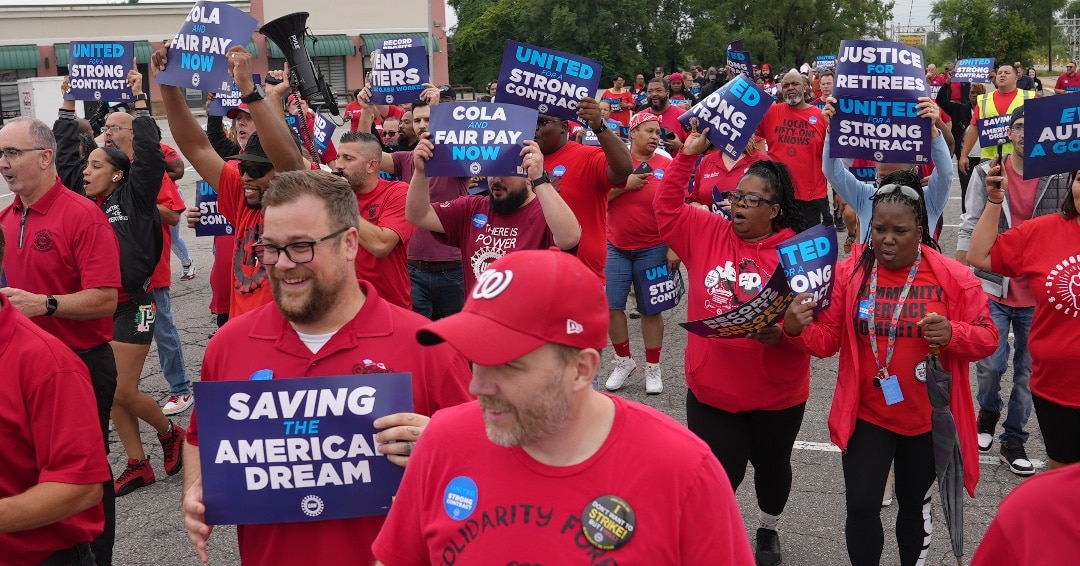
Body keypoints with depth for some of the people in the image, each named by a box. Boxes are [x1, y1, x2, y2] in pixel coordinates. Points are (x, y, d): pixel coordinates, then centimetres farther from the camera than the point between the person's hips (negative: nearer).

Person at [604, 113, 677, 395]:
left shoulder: (667, 166, -3)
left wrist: (673, 248, -8)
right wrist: (625, 185, -16)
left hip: (653, 249, -1)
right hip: (616, 248, 1)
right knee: (611, 306, 3)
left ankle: (653, 368, 17)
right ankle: (624, 360, 22)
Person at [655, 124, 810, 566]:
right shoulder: (706, 233, -1)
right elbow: (666, 206, 0)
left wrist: (783, 333, -33)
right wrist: (689, 153, -7)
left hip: (776, 395, -1)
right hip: (710, 390, 1)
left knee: (772, 466, 23)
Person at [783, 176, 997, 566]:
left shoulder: (952, 277, -11)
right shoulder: (849, 273, -8)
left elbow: (987, 338, -7)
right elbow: (827, 340, -5)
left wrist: (952, 333, -28)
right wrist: (797, 329, -27)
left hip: (928, 418, 0)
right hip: (866, 416, 0)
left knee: (915, 504, 20)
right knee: (861, 507, -4)